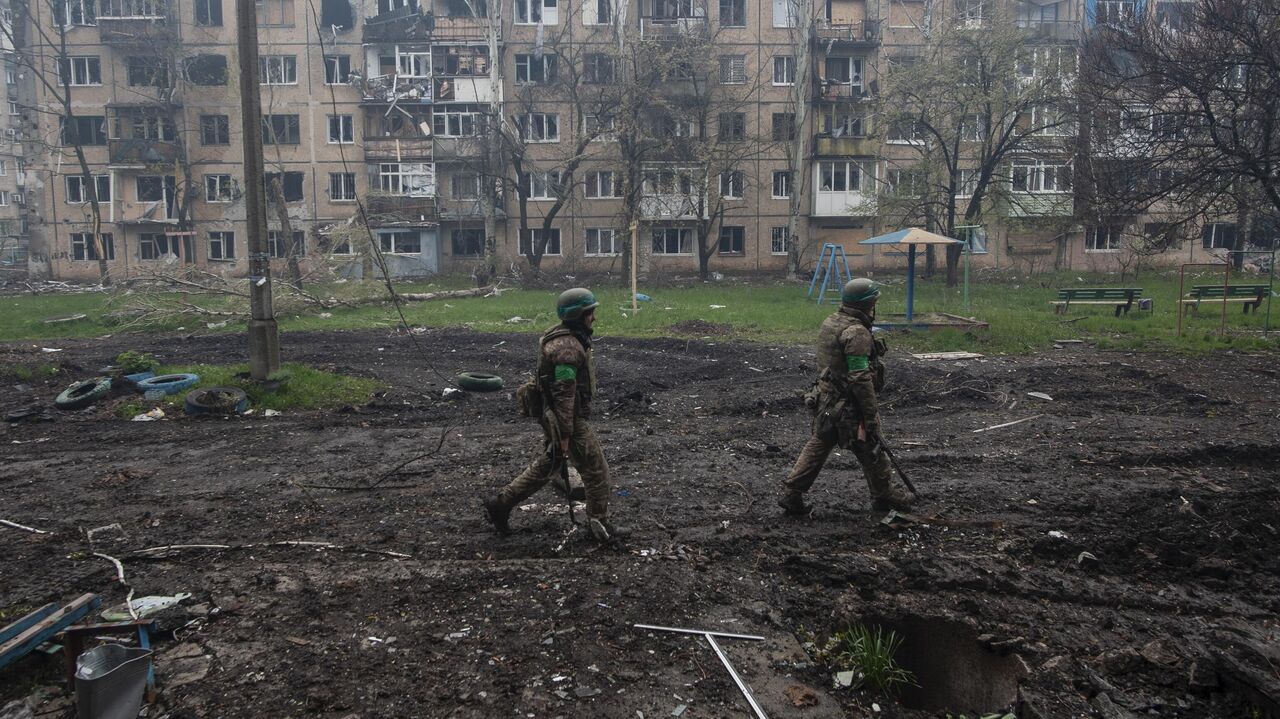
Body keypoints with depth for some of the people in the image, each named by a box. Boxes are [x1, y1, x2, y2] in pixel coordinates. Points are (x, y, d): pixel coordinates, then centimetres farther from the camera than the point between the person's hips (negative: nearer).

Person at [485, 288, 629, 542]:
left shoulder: (562, 337, 10)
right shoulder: (568, 347, -23)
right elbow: (564, 393, -25)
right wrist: (565, 434, -23)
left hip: (554, 416, 10)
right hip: (568, 419, -10)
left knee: (546, 466, 19)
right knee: (596, 470, 2)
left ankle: (501, 504, 25)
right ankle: (600, 525, 14)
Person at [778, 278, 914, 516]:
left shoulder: (829, 322, 8)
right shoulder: (856, 332, -22)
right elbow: (860, 378, -25)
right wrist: (871, 414, -20)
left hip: (825, 397, 9)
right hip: (848, 405, -9)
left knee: (818, 445, 14)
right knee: (871, 449, 10)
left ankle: (791, 494, 12)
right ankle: (883, 496, 26)